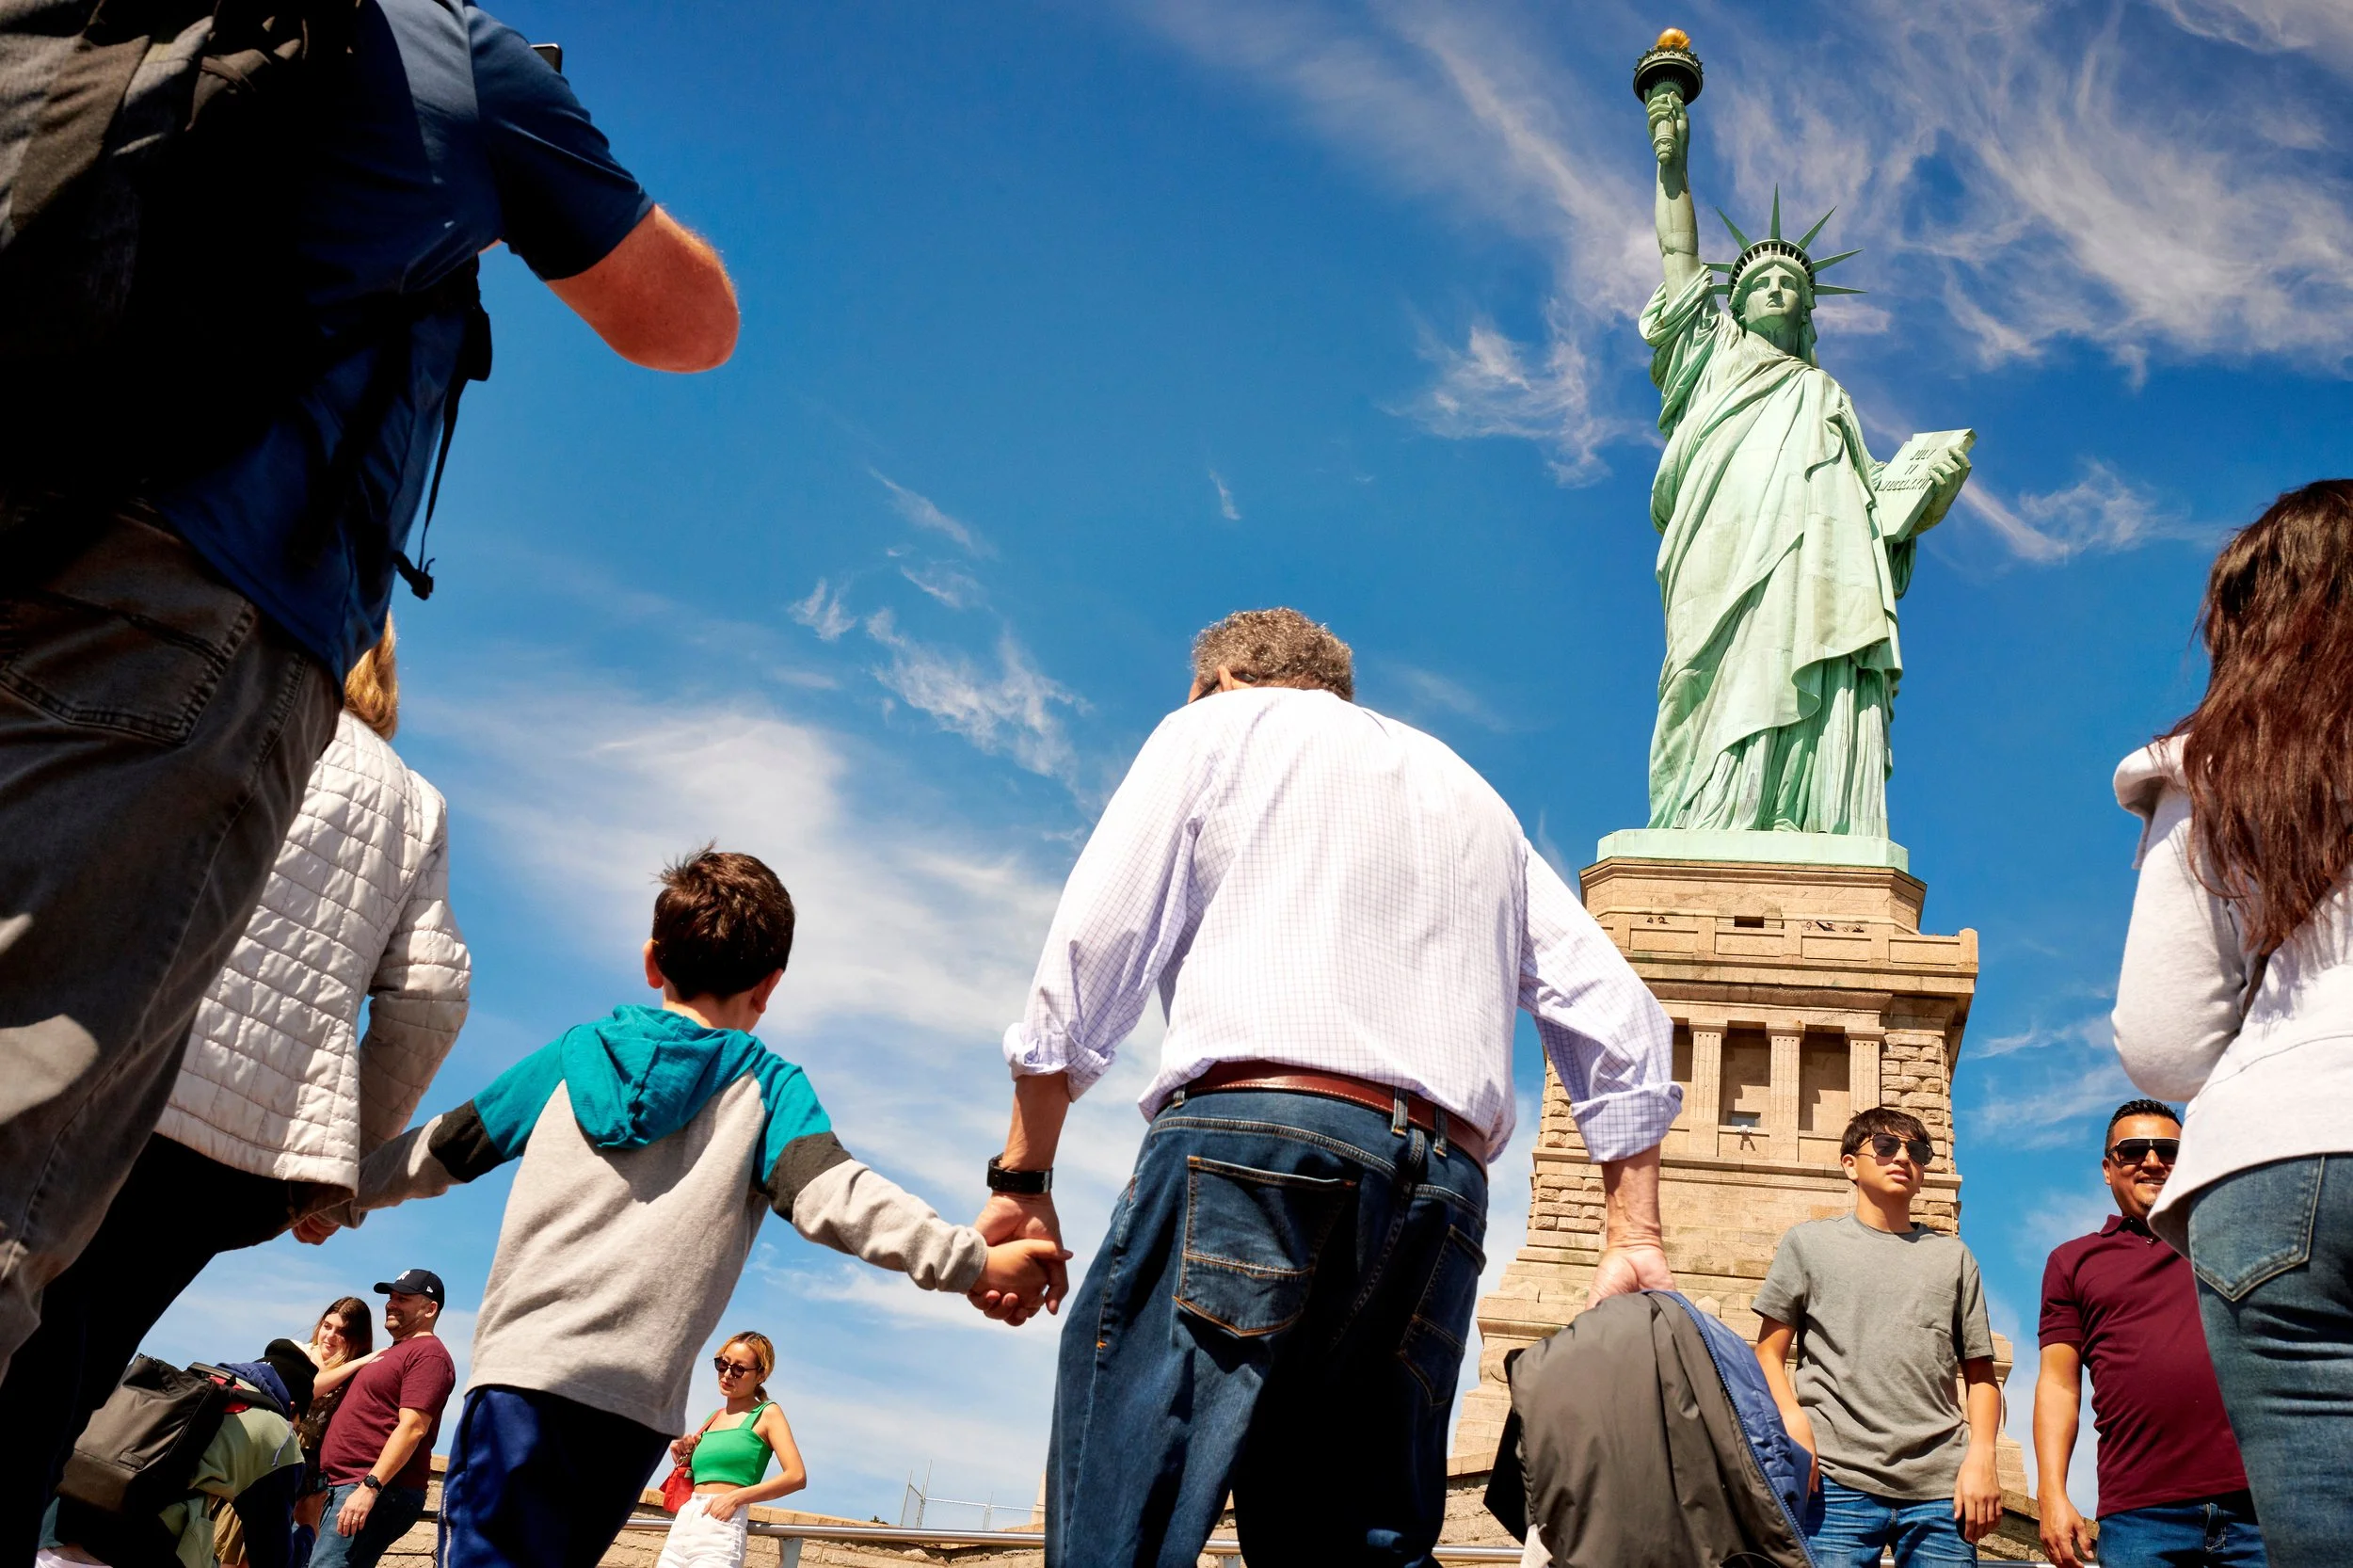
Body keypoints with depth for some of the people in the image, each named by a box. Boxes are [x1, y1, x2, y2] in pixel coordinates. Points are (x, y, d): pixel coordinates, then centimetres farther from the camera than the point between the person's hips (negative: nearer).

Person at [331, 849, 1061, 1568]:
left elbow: (437, 1151, 22)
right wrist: (972, 1261, -15)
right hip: (637, 1401, 0)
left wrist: (338, 1191, 38)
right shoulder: (769, 1085, 7)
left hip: (523, 1363, 0)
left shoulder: (574, 1052, 14)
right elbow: (832, 1196, -11)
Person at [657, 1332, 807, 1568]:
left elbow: (797, 1476, -10)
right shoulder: (713, 1418, 21)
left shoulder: (766, 1414, 3)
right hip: (682, 1524, 7)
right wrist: (684, 1461, 7)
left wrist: (736, 1497, -16)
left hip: (721, 1527, -7)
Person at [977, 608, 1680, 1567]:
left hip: (1251, 1132, -5)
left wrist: (1023, 1178, 10)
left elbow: (1088, 957, 6)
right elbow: (1620, 1025, 22)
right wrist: (1635, 1237, 19)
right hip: (1444, 1189, 6)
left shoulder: (1217, 726, 18)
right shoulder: (1473, 795, 33)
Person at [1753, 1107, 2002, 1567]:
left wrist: (1981, 1457, 0)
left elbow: (1980, 1372, 15)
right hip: (1837, 1480, -2)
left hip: (1940, 1487, 2)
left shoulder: (1953, 1256, 18)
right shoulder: (1809, 1242, 12)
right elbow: (1769, 1353, 8)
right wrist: (1792, 1419, -10)